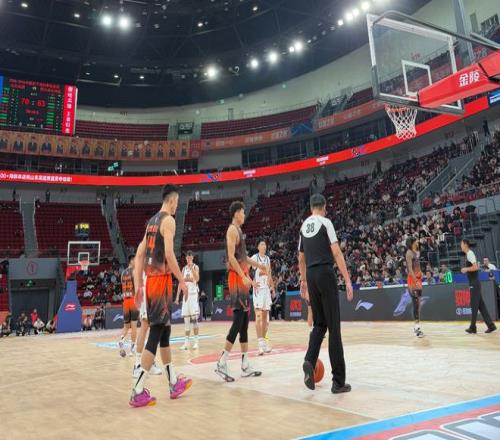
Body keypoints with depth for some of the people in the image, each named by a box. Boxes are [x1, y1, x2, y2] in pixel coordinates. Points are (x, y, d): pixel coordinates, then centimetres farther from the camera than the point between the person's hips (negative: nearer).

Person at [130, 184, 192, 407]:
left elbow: (139, 255, 15)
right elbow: (169, 254, -20)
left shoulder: (151, 221, 17)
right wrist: (182, 280, -11)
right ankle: (137, 392, -2)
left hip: (150, 281, 9)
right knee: (155, 335, -5)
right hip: (161, 281, -9)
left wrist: (138, 285, 16)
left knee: (164, 333, 15)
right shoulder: (168, 220, -9)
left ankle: (174, 383, 25)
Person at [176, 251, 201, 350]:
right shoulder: (184, 269, 15)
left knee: (194, 318, -8)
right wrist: (178, 296, 9)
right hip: (185, 294, 5)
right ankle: (186, 342, 9)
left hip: (193, 294, -5)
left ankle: (196, 341, -2)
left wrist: (191, 267, -24)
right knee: (186, 319, 5)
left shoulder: (195, 267, -1)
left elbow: (197, 279, -19)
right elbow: (180, 283, 15)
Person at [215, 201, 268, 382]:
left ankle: (245, 366, 13)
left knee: (244, 322, 8)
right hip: (237, 278, -10)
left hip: (242, 278, 10)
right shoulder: (232, 230, -10)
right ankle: (222, 363, -6)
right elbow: (231, 257, -19)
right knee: (238, 320, -11)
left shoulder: (238, 230, 20)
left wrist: (258, 265, 28)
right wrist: (244, 276, -24)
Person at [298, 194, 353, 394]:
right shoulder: (325, 222, -3)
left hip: (311, 276, 6)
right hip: (326, 274, -6)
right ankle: (338, 381, 4)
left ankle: (309, 361, -6)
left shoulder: (303, 226, 15)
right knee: (334, 328, -1)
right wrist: (347, 280, -11)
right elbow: (336, 252, -11)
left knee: (319, 324, 17)